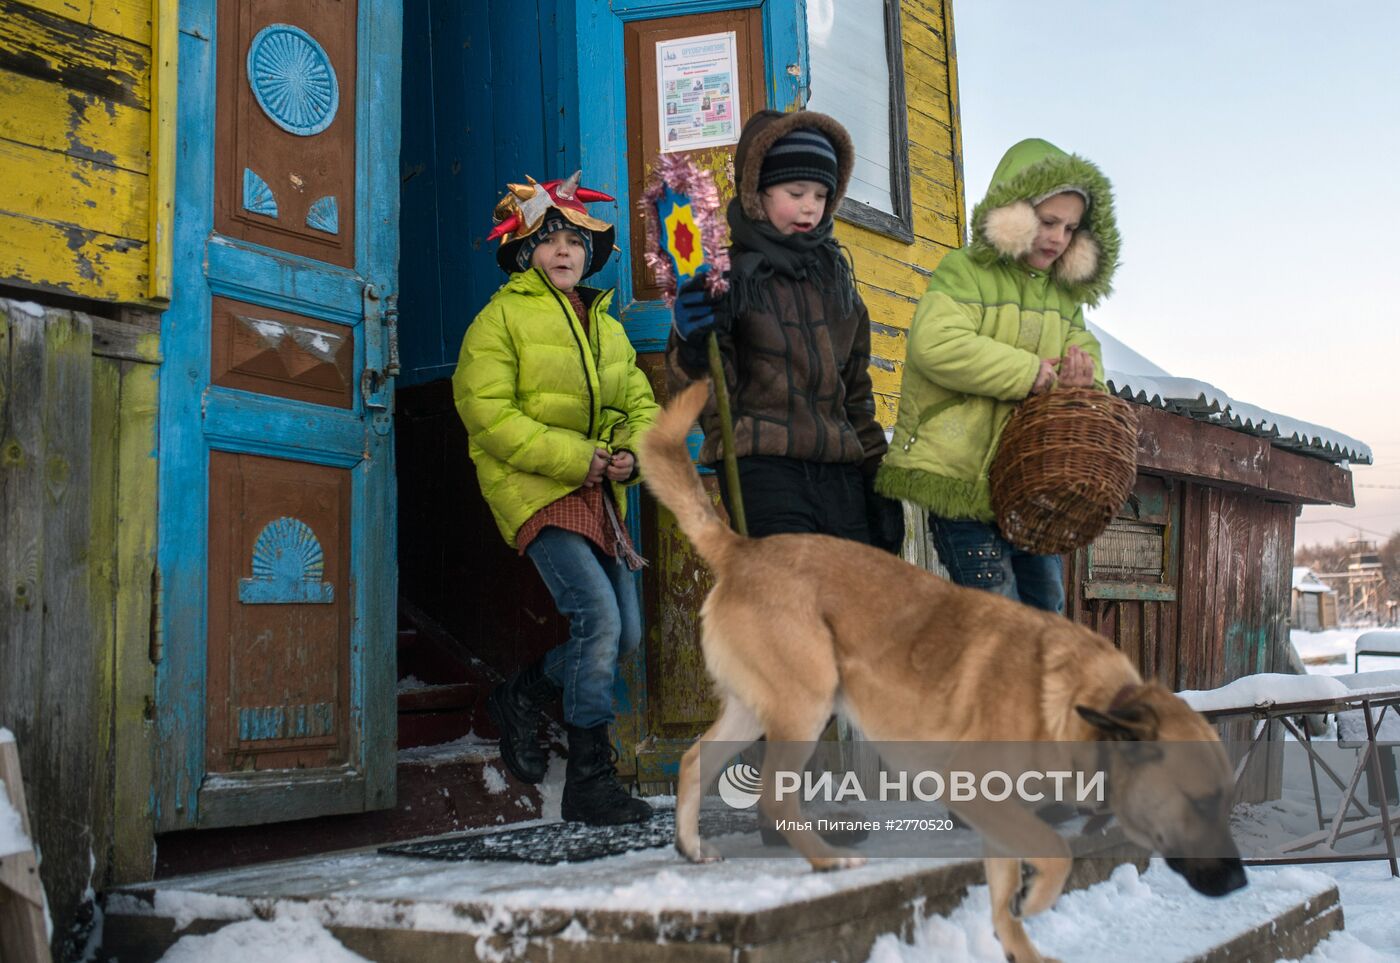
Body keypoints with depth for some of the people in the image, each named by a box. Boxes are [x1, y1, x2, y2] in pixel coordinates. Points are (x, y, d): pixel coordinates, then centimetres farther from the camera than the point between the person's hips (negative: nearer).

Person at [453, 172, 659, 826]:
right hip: (537, 492, -7)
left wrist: (633, 455, -6)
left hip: (598, 496, 7)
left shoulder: (606, 327, 19)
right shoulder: (503, 315, -1)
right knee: (597, 616, -20)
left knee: (626, 634, 5)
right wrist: (575, 457, -17)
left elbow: (640, 404, 18)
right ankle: (589, 782, -11)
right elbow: (486, 411, -12)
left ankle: (521, 698, 29)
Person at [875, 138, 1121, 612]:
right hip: (963, 475, -8)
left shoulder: (1063, 295, 17)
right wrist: (1031, 374, -19)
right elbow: (935, 345, -23)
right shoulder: (963, 271, -7)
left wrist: (1083, 367, -8)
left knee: (1046, 605, 12)